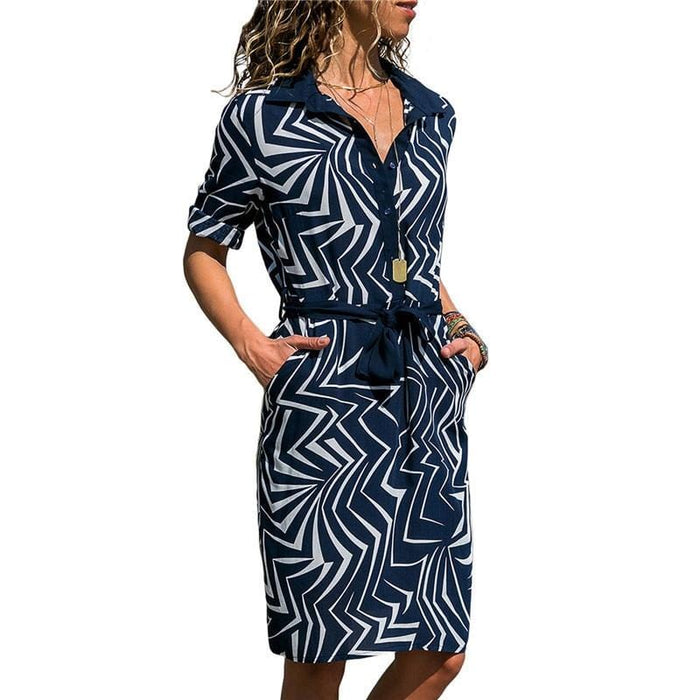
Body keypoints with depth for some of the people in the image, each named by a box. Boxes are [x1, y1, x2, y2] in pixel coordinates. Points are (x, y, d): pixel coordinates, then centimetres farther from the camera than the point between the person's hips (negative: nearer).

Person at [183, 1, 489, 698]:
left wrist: (462, 329, 9)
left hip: (433, 399, 5)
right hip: (321, 405, -5)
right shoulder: (261, 115, -4)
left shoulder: (432, 115, 11)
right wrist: (249, 343, -9)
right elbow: (203, 250, 5)